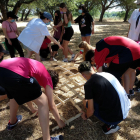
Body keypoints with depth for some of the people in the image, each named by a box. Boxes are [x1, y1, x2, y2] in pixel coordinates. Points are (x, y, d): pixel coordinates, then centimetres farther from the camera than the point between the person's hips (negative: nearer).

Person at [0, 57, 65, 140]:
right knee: (43, 101, 9)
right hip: (15, 75, -9)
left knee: (14, 94, 37)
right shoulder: (48, 78, 18)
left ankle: (12, 122, 59)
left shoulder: (38, 67, 37)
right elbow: (51, 106, 19)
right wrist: (60, 122, 35)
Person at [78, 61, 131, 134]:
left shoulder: (88, 84, -14)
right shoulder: (107, 74, 6)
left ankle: (110, 125, 4)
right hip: (126, 109, 7)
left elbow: (91, 111, -8)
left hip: (115, 118, -7)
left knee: (85, 102, 10)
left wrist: (86, 116, 16)